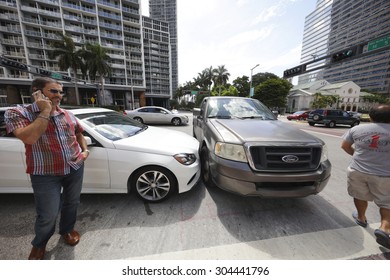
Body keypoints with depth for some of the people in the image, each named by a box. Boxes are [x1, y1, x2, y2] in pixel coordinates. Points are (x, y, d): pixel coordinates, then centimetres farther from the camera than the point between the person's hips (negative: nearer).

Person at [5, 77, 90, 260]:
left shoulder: (67, 114, 7)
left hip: (75, 168, 4)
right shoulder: (17, 113, -7)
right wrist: (45, 111, -18)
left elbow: (78, 133, 20)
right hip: (45, 174, -4)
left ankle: (67, 229, 47)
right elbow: (29, 138, -25)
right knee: (48, 215, 6)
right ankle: (39, 244, 38)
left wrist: (85, 150, 3)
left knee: (71, 203, 19)